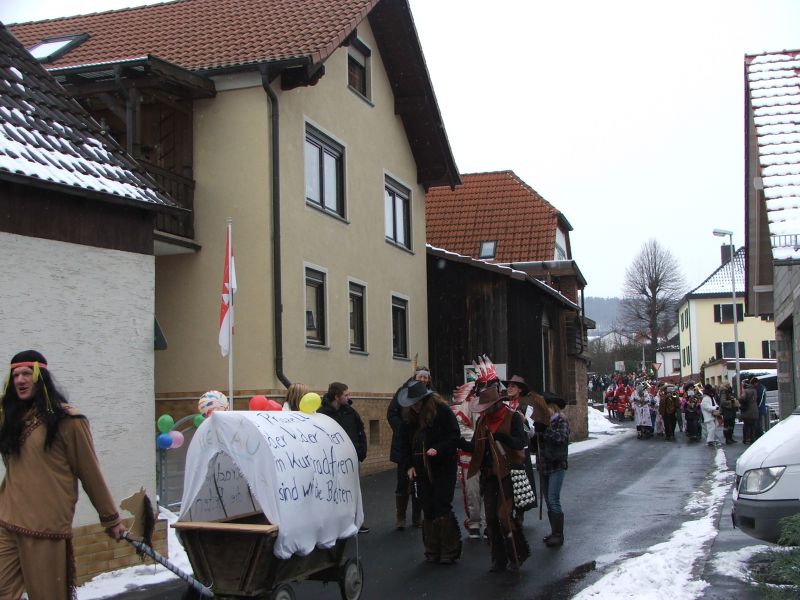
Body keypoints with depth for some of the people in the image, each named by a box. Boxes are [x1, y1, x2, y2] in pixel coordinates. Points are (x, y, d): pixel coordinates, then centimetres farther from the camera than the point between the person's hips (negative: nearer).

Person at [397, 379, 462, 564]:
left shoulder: (442, 410, -10)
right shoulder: (409, 416, 6)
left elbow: (454, 437, -11)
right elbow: (404, 443, 11)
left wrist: (438, 449, -25)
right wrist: (408, 465, 1)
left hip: (443, 468, -5)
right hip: (421, 470, 5)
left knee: (442, 508, -7)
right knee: (428, 511, 7)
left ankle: (450, 552, 2)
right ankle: (432, 552, 15)